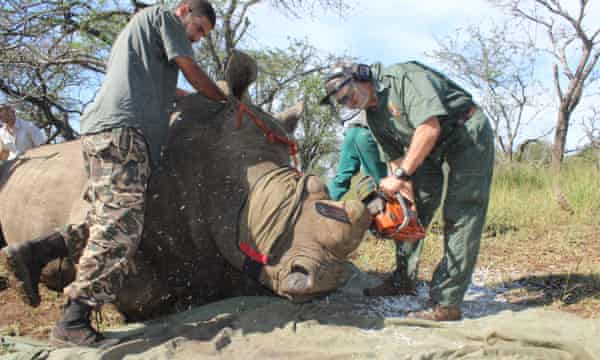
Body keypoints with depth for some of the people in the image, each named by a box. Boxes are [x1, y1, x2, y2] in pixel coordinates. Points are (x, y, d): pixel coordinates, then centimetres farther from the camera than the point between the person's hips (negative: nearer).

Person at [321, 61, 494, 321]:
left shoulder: (403, 76, -22)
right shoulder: (374, 117, 3)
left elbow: (430, 127, -32)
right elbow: (395, 158, 4)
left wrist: (402, 176, -31)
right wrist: (406, 193, -10)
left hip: (469, 135, -9)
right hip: (433, 151, 9)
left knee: (460, 219, -12)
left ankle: (446, 302, -12)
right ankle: (404, 280, 23)